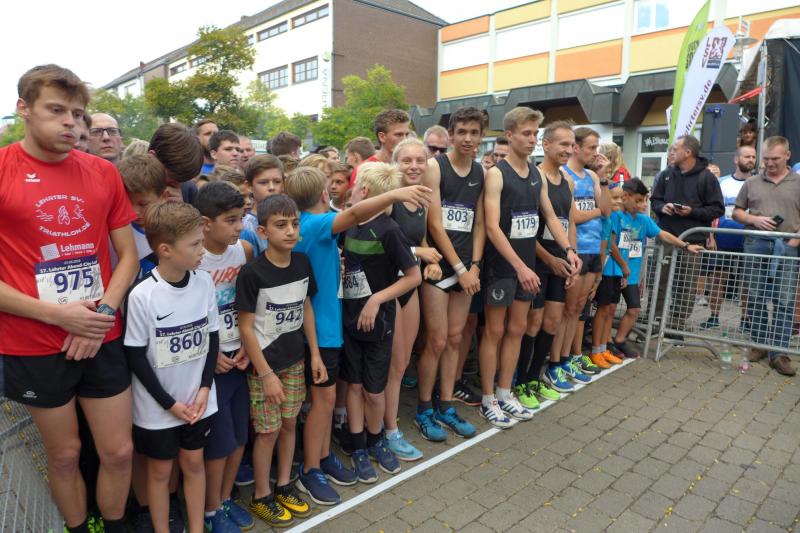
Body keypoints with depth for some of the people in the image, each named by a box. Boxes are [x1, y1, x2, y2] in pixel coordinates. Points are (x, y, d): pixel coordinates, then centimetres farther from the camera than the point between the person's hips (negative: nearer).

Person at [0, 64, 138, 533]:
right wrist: (58, 315, -15)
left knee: (119, 452, 11)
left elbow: (128, 254, 5)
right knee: (65, 454, 15)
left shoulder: (104, 172, 1)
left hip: (104, 339, 3)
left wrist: (104, 311, -9)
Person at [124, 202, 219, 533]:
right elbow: (136, 357, -13)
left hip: (198, 399, 4)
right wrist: (169, 403, -11)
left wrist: (205, 388, -5)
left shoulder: (204, 283, -8)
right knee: (160, 471, 15)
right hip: (158, 406, -3)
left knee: (193, 462, 18)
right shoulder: (142, 296, -20)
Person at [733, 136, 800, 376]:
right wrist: (754, 219, -6)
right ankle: (759, 343, 19)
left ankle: (778, 352, 1)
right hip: (756, 246, 2)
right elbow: (736, 212, 13)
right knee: (756, 298, 7)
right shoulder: (751, 183, 11)